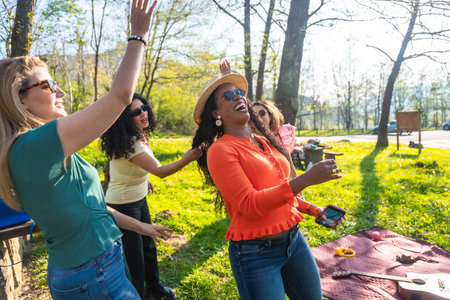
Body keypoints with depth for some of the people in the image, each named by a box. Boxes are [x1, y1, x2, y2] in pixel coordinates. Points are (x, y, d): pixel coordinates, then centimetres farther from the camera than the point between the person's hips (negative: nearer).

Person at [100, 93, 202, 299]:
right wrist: (186, 159, -52)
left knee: (148, 245, 20)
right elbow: (160, 171, -38)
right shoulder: (130, 144, -30)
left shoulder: (138, 137, -1)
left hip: (139, 199, 9)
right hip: (123, 205, -9)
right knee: (135, 256, 3)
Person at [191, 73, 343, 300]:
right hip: (256, 253, -7)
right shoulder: (220, 150, -14)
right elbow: (250, 204, -22)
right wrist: (305, 179, -24)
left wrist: (313, 210, 11)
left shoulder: (265, 142, 7)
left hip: (293, 238, 7)